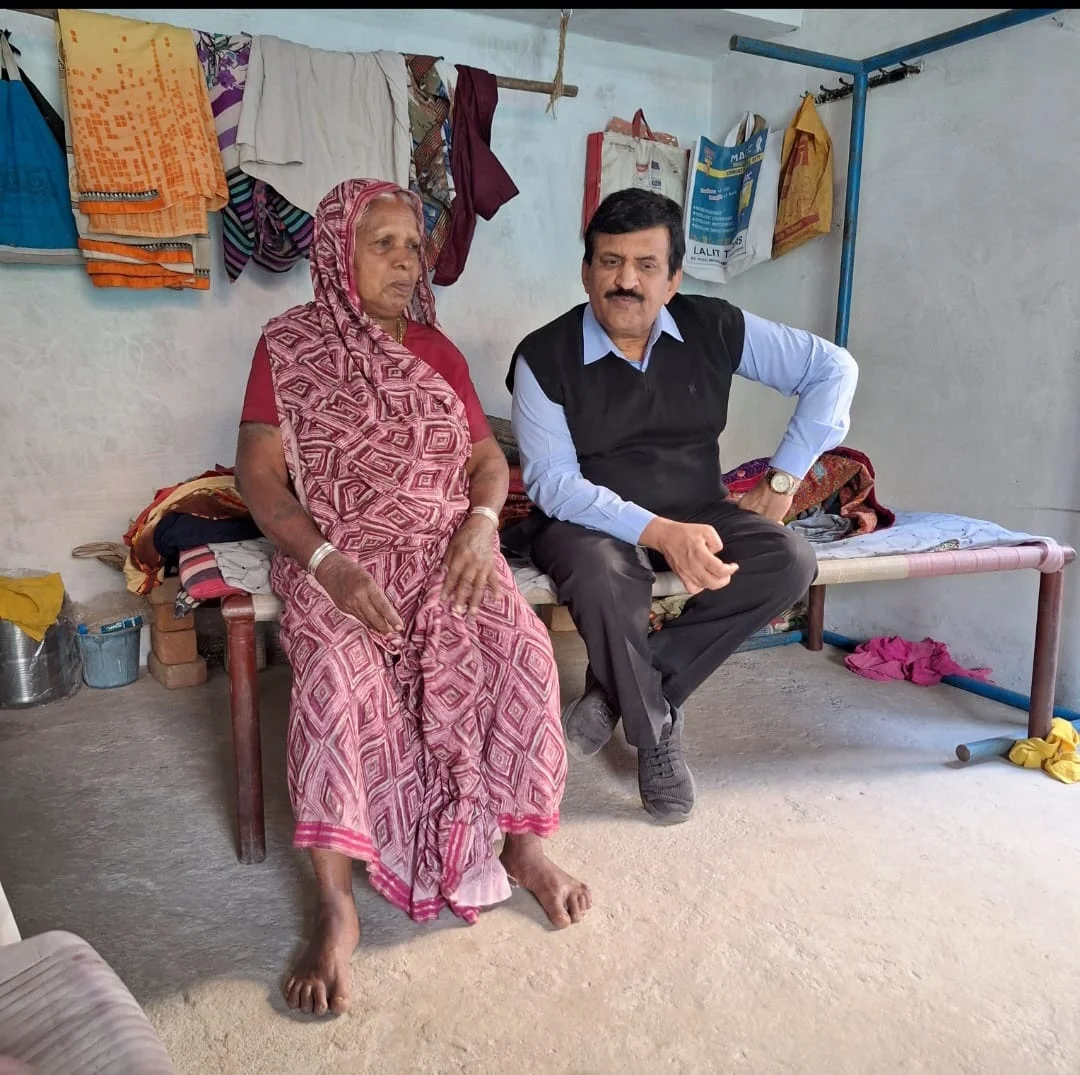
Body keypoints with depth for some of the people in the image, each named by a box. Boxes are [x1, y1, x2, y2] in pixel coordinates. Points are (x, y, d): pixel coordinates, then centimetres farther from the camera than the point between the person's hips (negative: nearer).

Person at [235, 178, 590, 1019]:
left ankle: (523, 842, -5)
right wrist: (325, 560, -19)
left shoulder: (437, 350, 15)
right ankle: (337, 909, -20)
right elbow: (258, 473, -4)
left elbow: (487, 456, 13)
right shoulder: (289, 345, 3)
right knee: (335, 673, -32)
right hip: (335, 555, -3)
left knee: (521, 649, -24)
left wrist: (482, 521, -9)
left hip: (444, 547, 3)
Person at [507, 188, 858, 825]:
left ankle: (618, 691, -13)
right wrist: (659, 532, -31)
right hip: (590, 521, -3)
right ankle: (657, 731, -8)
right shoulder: (543, 357, -10)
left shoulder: (712, 329, -2)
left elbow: (833, 368, 4)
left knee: (791, 561, -23)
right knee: (603, 576, -38)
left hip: (696, 514, 4)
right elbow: (554, 483, -17)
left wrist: (783, 481, -4)